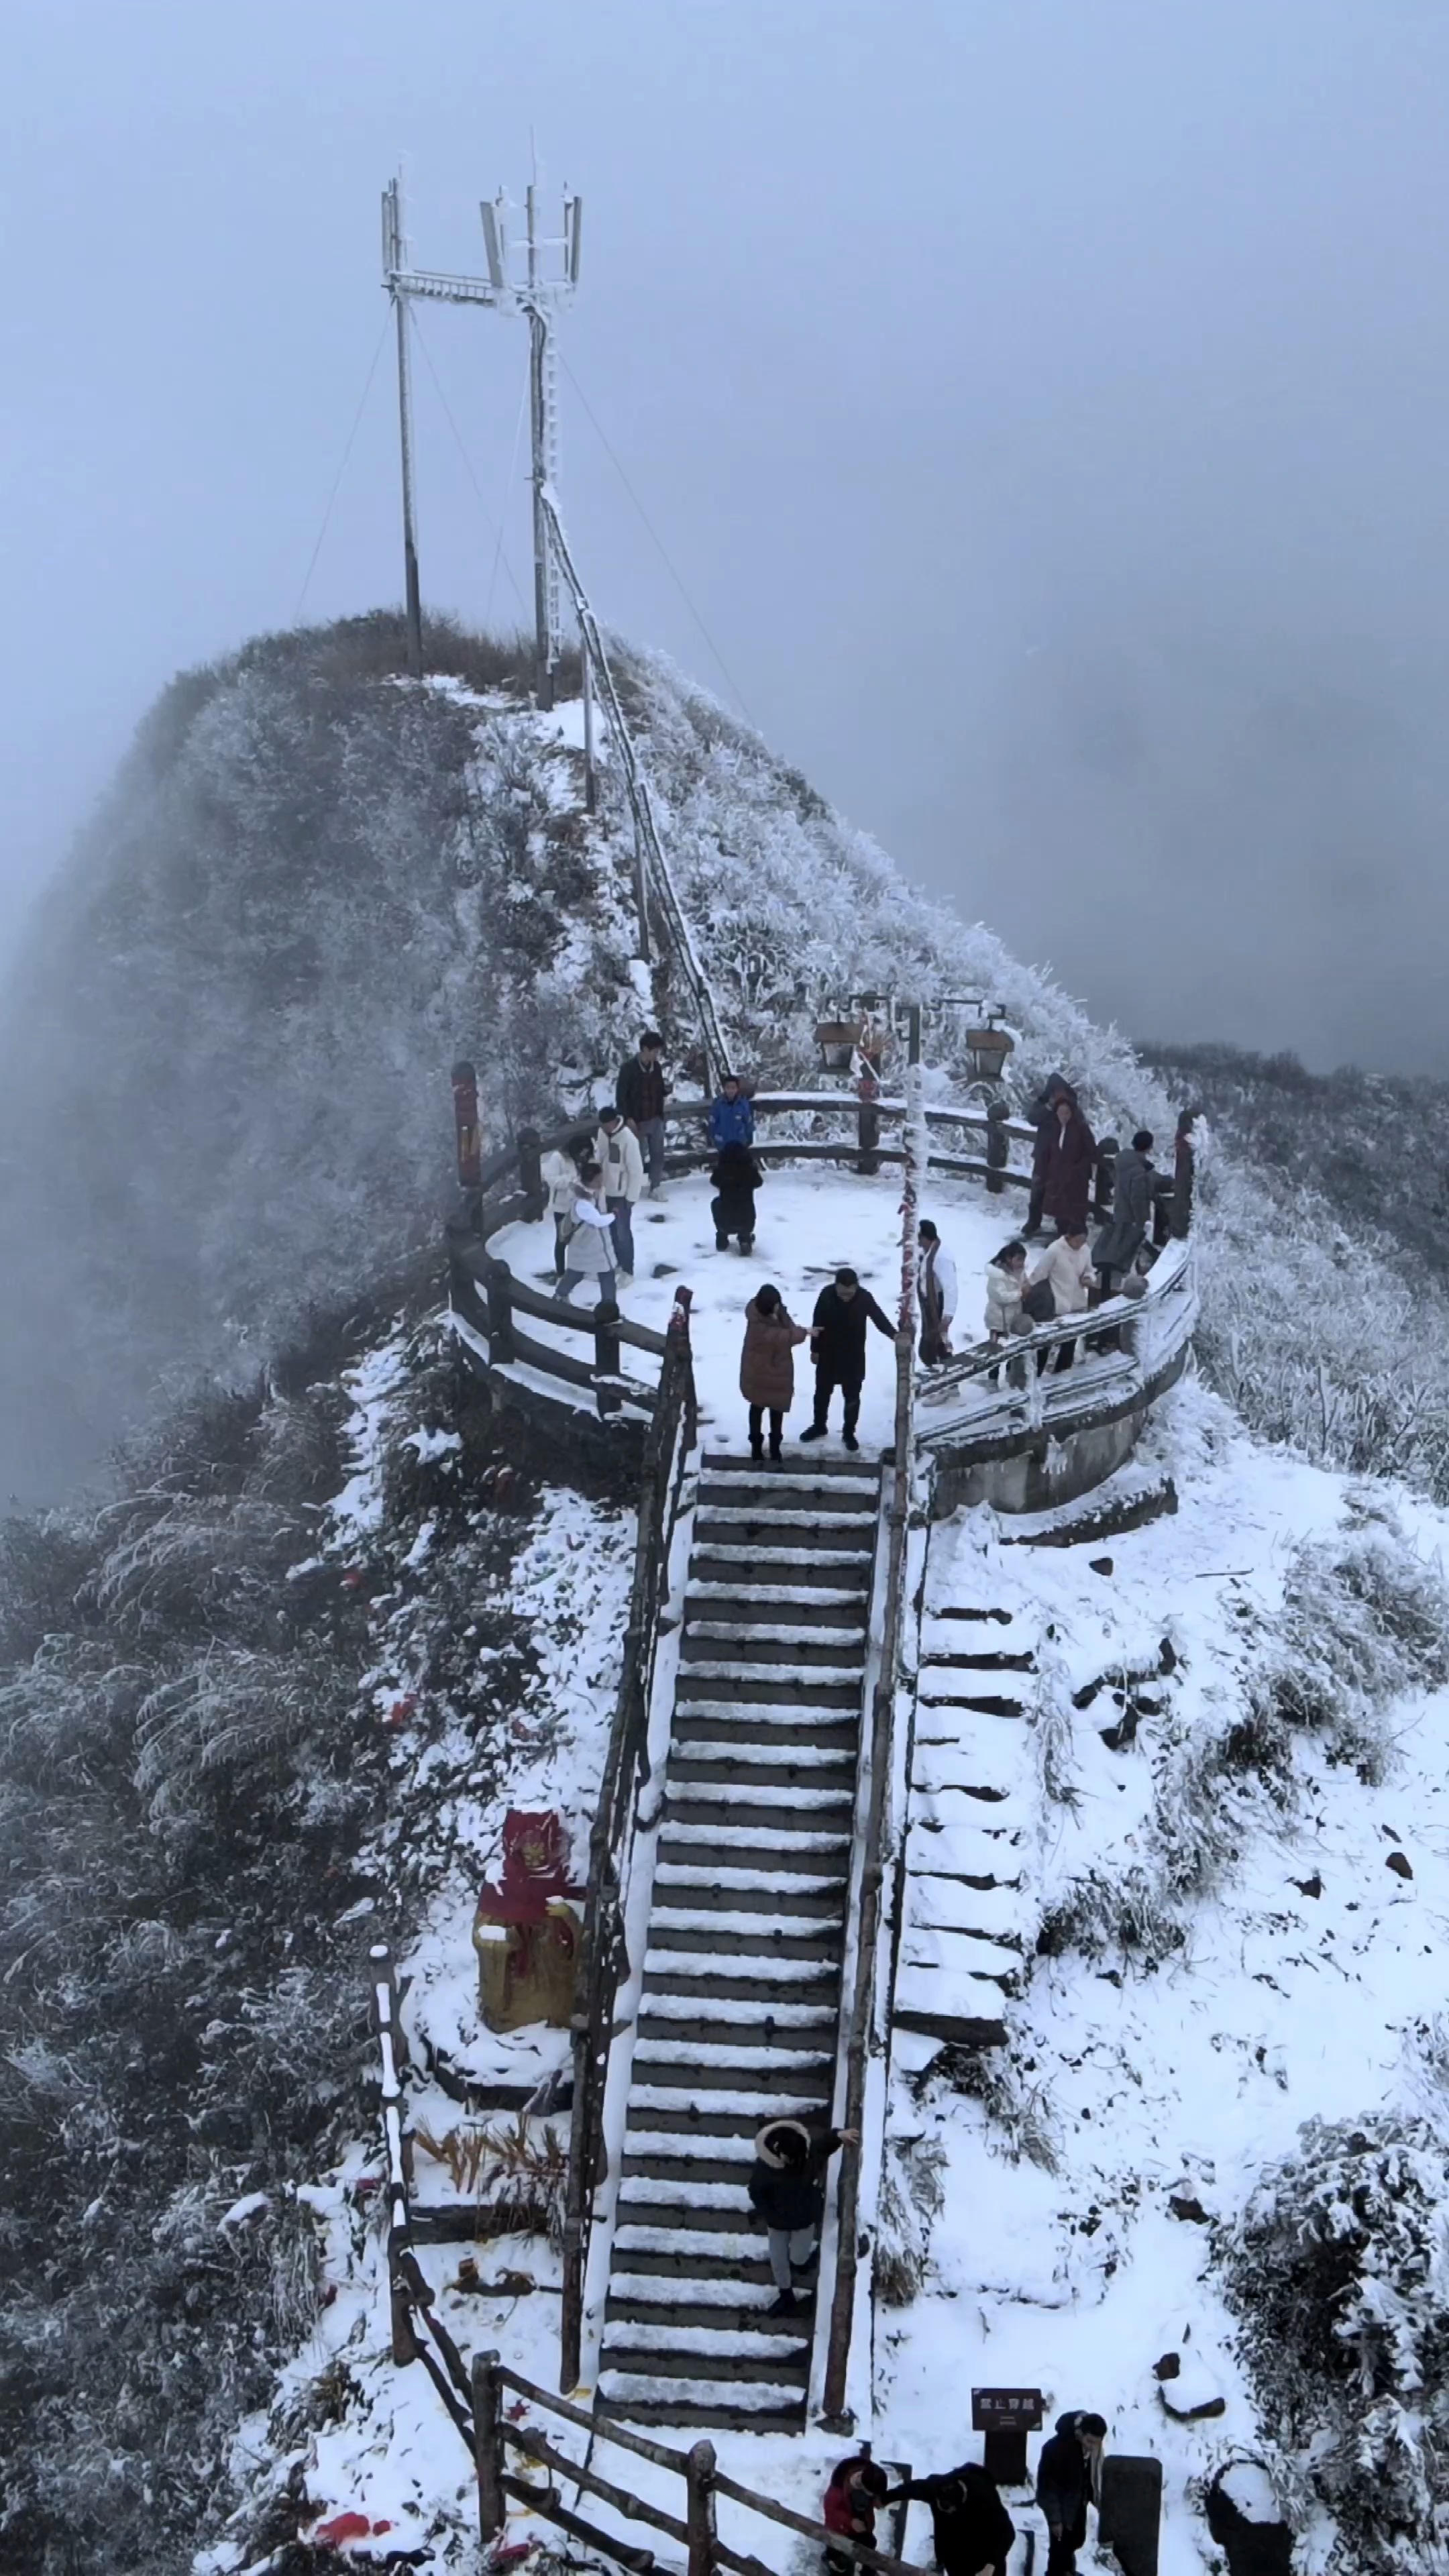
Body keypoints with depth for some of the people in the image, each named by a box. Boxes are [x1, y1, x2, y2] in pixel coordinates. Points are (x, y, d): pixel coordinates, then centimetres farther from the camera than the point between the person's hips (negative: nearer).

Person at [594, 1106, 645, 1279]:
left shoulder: (628, 1138, -25)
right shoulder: (602, 1132, -4)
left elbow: (636, 1170, -20)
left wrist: (632, 1198, -16)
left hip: (623, 1193, -6)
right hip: (607, 1190, 6)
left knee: (623, 1231, 2)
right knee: (612, 1230, 18)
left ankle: (627, 1271, 13)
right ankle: (616, 1263, 34)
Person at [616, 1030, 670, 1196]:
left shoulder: (657, 1067, 5)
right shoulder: (629, 1068, -13)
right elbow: (620, 1094, -11)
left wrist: (666, 1090, -9)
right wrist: (628, 1118, -15)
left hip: (656, 1119, 5)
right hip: (637, 1120, -5)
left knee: (658, 1154, 5)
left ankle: (656, 1188, 12)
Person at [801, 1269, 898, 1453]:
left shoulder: (865, 1298, -20)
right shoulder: (826, 1295, -18)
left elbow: (880, 1319, -13)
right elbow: (817, 1323, -7)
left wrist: (894, 1335, -32)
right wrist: (815, 1349, -1)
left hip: (854, 1357, -1)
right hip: (828, 1355, 1)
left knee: (852, 1397, 11)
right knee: (822, 1392, 19)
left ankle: (849, 1433, 28)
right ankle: (819, 1426, 40)